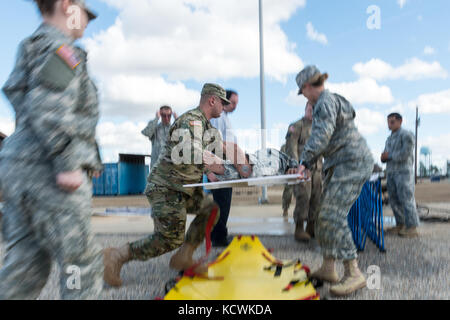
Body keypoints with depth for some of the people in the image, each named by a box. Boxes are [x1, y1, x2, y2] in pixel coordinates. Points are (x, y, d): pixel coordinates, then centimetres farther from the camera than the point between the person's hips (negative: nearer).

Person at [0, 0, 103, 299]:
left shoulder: (32, 49, 24)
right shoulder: (62, 48, -5)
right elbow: (48, 108, -21)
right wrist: (67, 165, -21)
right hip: (47, 171, -10)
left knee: (26, 265, 12)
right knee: (81, 263, -1)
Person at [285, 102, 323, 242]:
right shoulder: (296, 126, 1)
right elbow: (291, 147, -10)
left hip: (317, 168, 7)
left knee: (316, 198, 5)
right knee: (303, 197, -13)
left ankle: (311, 227, 16)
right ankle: (299, 229, -5)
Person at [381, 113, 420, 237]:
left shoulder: (406, 135, -6)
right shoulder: (389, 139, 20)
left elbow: (405, 154, -17)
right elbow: (385, 157, 19)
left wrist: (389, 155, -7)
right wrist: (384, 157, -4)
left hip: (404, 172, -8)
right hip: (391, 173, 8)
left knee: (406, 200, -10)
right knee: (394, 200, 6)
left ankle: (412, 228, -8)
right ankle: (400, 226, 13)